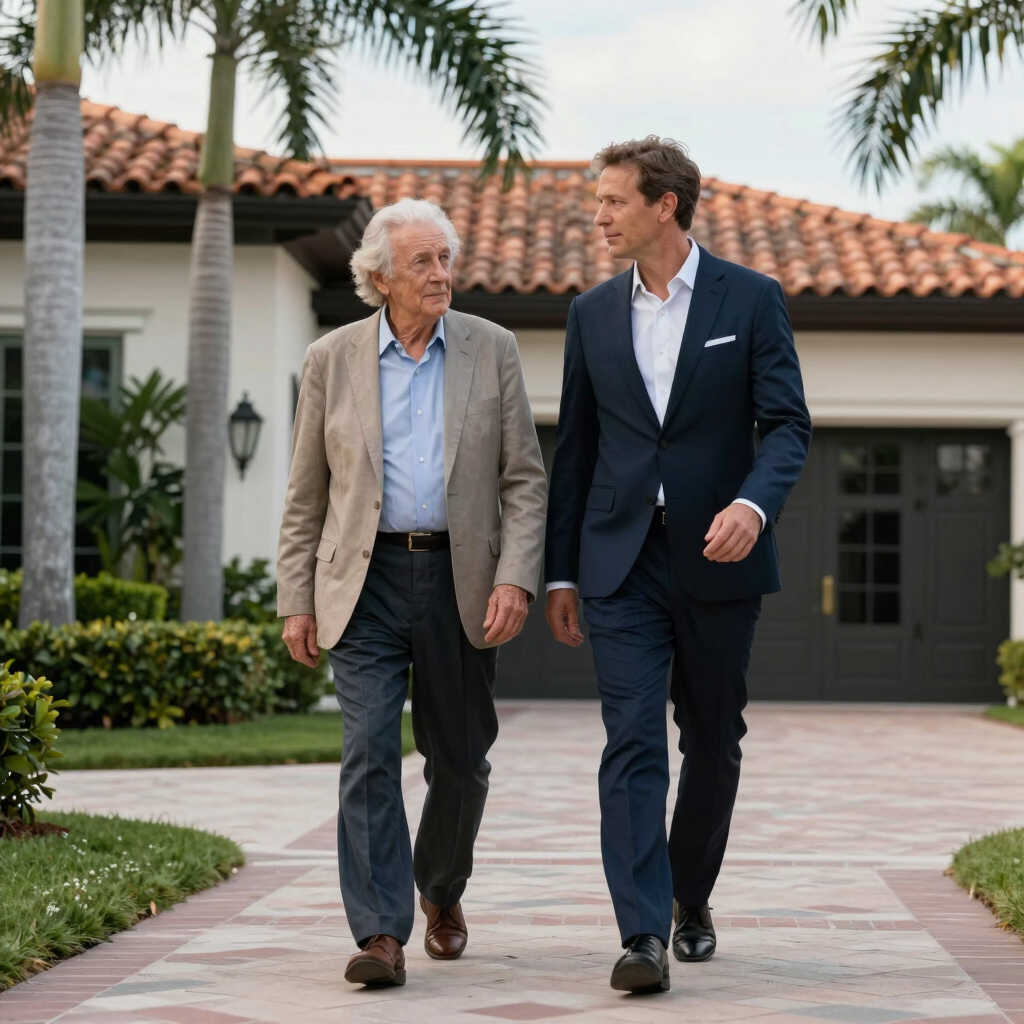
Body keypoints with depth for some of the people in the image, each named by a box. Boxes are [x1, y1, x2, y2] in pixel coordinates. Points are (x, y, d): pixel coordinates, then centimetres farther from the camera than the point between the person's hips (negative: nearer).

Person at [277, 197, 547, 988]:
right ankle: (381, 934, -11)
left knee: (460, 760, 9)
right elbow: (306, 497, 8)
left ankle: (441, 892, 36)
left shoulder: (491, 350, 5)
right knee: (371, 753, -11)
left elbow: (525, 478, 3)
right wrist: (297, 600, 2)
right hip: (368, 579, -1)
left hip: (461, 581, 1)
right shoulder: (333, 360, 5)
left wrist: (516, 578, -9)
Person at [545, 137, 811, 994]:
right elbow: (575, 448, 12)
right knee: (633, 743, -10)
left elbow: (787, 425, -5)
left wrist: (753, 504, -26)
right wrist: (560, 571, 10)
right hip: (623, 561, 1)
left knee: (713, 741, 11)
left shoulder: (752, 299, -1)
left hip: (718, 560, -1)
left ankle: (691, 895, 32)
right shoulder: (594, 313, 8)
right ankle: (644, 935, -15)